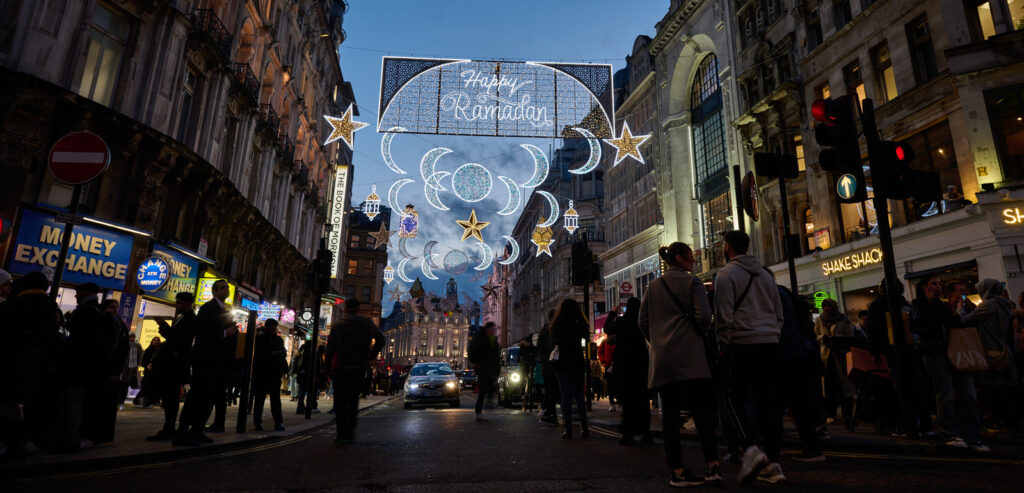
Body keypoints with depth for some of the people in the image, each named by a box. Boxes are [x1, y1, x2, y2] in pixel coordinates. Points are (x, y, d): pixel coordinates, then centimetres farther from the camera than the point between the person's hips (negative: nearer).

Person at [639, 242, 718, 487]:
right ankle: (712, 464, -6)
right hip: (690, 355, -4)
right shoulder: (692, 281, 1)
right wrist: (700, 336, 8)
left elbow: (642, 321, 10)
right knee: (701, 409, 1)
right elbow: (704, 315, -9)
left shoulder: (653, 286, 14)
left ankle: (677, 471, 6)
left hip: (661, 358, 4)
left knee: (670, 413, 4)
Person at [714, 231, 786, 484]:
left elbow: (724, 316, -9)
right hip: (770, 344, 6)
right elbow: (779, 314, 18)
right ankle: (772, 461, 7)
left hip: (743, 344, -6)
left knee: (736, 398, 3)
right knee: (768, 402, 6)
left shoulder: (726, 274, -3)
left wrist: (724, 346, -2)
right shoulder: (764, 274, 18)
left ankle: (751, 447, -14)